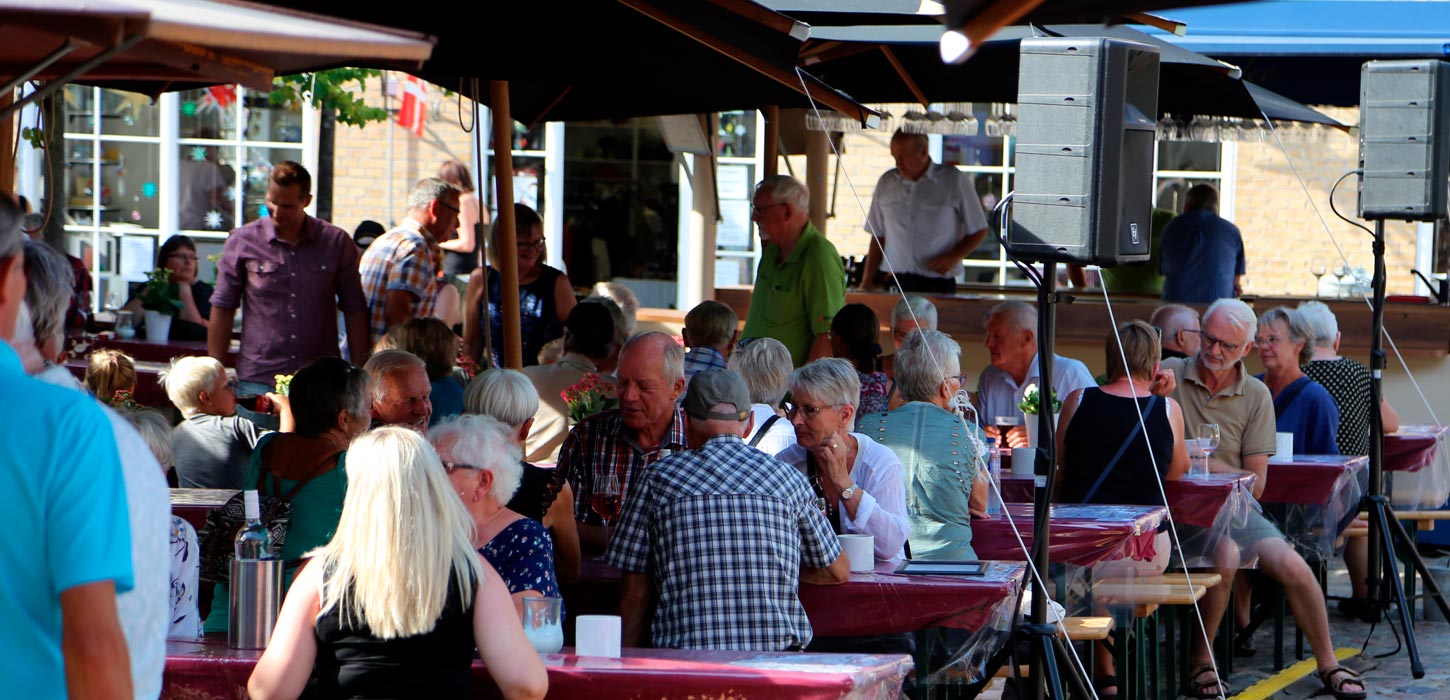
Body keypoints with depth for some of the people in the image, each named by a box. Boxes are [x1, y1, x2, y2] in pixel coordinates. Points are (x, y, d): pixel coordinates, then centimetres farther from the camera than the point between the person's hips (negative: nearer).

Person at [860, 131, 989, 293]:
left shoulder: (955, 181, 2)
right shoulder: (887, 183, 12)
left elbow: (979, 231, 6)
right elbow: (878, 236, 17)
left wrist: (953, 257, -10)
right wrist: (867, 280, 9)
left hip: (938, 285, -3)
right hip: (895, 283, 3)